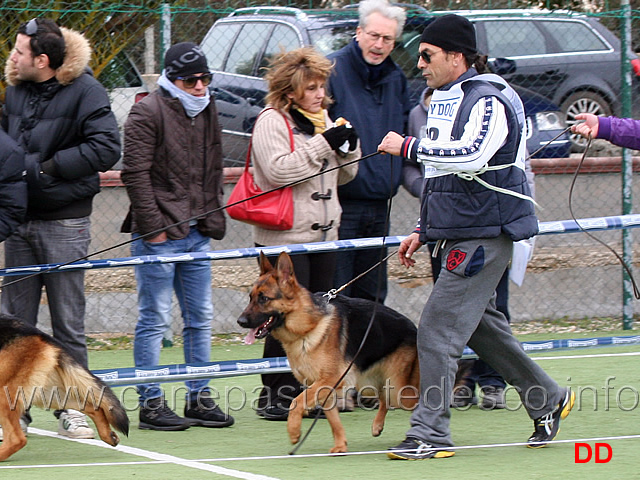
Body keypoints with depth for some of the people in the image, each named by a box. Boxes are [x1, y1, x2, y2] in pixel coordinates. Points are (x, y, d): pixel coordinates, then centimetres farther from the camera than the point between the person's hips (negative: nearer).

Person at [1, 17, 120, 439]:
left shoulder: (84, 90, -11)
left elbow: (107, 148, -19)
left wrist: (48, 166, -18)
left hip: (65, 223, -6)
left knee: (68, 322, 2)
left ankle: (72, 409, 9)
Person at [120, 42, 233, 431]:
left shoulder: (207, 112, 15)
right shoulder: (148, 112, -9)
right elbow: (136, 173, -13)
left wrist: (212, 219, 13)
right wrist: (152, 225, -15)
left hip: (197, 234, 7)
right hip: (159, 235, -7)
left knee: (201, 318, 9)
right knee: (155, 319, -4)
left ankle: (200, 398, 16)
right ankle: (151, 403, 0)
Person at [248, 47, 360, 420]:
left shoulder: (323, 119, 16)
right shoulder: (272, 121, -7)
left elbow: (344, 175, 19)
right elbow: (279, 169, -21)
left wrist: (349, 147, -1)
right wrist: (324, 144, -21)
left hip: (324, 233, 8)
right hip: (285, 235, -8)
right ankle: (275, 396, 0)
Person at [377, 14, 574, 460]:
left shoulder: (488, 101, -14)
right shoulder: (441, 102, 16)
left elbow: (472, 155, -31)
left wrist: (408, 146, -27)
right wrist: (423, 231, 21)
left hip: (483, 235, -10)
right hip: (459, 234, 10)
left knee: (438, 332, -13)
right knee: (484, 327, 17)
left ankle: (431, 435, -11)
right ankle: (548, 399, 31)